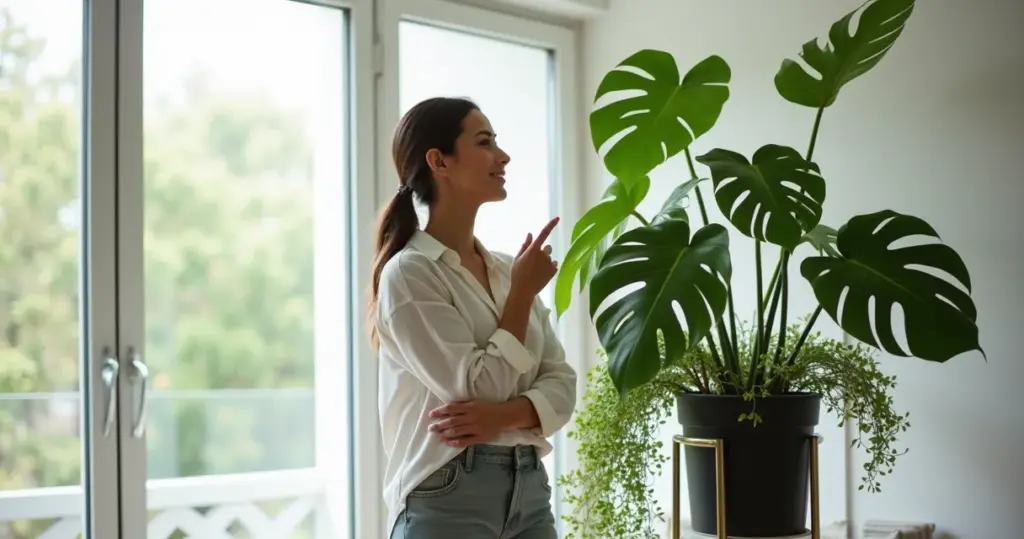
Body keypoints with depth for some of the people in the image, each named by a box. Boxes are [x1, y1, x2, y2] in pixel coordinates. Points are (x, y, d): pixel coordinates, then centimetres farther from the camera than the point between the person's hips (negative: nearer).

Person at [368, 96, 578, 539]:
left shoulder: (507, 270, 10)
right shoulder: (409, 273, -10)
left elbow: (561, 384, 5)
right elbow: (479, 387, -17)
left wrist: (504, 415, -15)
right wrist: (523, 293, -8)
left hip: (531, 490, 6)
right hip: (448, 498, -6)